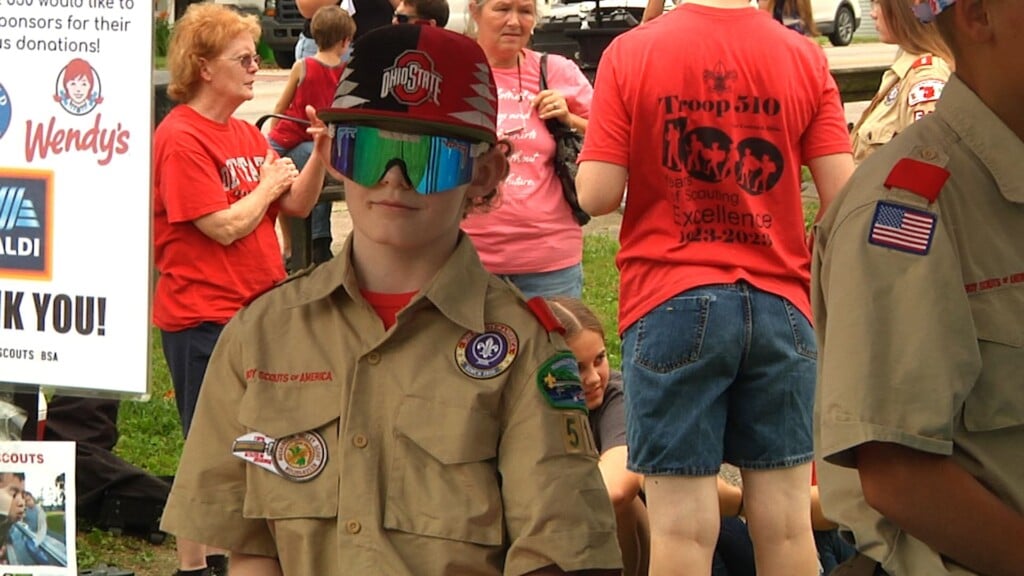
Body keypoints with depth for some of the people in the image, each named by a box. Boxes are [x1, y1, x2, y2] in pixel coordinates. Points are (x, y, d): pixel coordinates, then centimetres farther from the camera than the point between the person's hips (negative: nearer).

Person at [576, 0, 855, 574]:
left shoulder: (629, 54, -4)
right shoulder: (806, 58, 1)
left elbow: (597, 195, -8)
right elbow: (845, 200, -2)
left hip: (671, 303, -2)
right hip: (780, 303, 2)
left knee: (682, 527, 1)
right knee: (785, 522, 8)